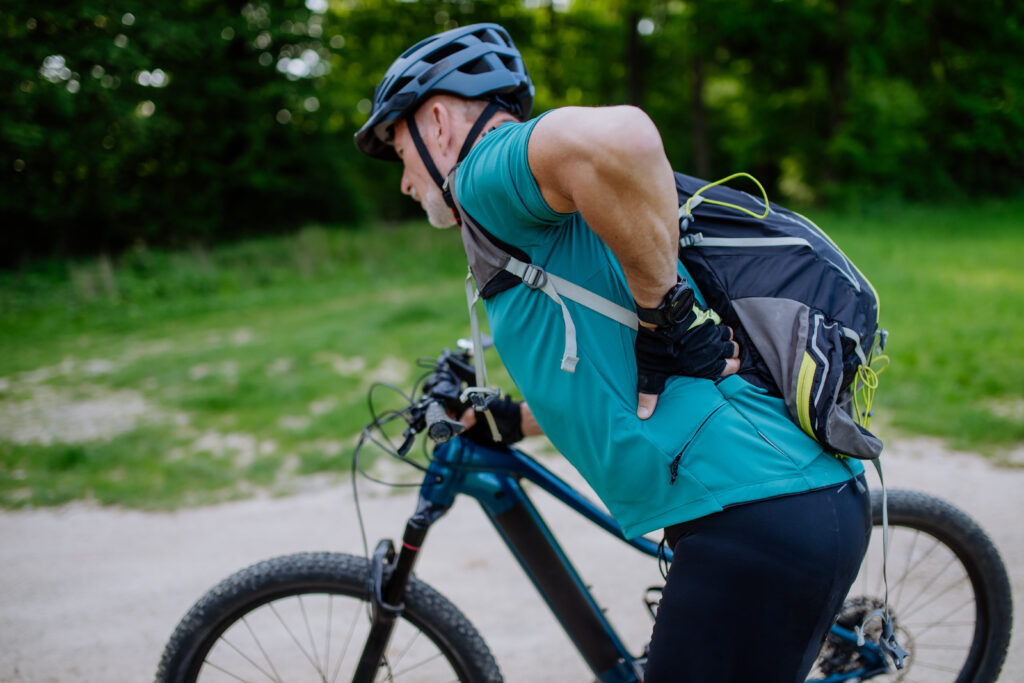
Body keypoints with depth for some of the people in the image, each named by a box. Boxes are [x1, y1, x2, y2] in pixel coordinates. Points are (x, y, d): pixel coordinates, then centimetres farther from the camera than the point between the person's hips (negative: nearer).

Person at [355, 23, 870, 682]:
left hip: (754, 522, -10)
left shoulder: (488, 167, -5)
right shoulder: (541, 232, 25)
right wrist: (509, 420, 34)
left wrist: (664, 306, -18)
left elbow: (615, 138, -29)